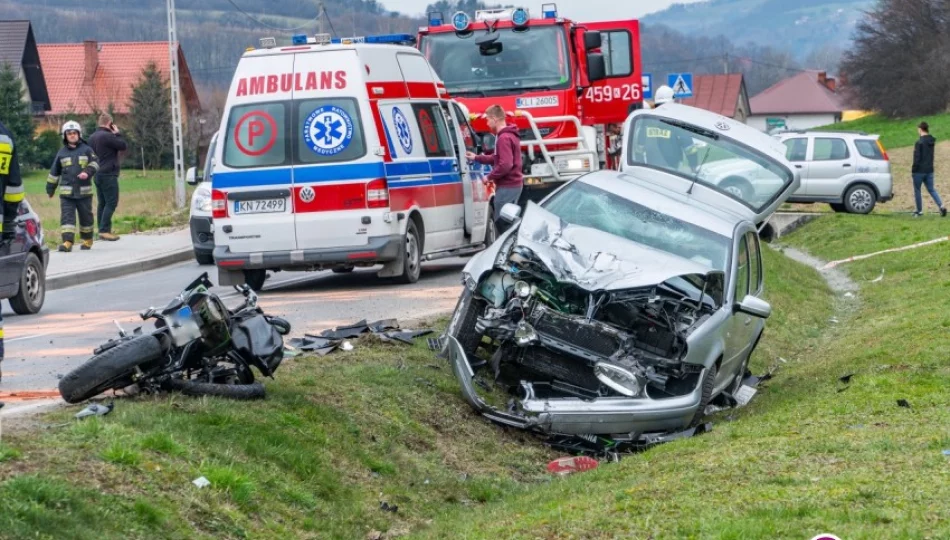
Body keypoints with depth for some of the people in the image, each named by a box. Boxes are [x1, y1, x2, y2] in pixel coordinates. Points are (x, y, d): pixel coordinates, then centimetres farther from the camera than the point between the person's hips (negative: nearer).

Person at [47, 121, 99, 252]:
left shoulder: (86, 150, 5)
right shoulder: (62, 153, 11)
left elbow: (94, 163, -4)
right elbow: (54, 172, 16)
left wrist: (87, 172, -24)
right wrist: (50, 188, 17)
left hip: (84, 191, -1)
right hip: (66, 192, 1)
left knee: (86, 216, 8)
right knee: (67, 216, -9)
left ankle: (87, 240, 24)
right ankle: (67, 242, -16)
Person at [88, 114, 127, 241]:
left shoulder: (92, 137, 14)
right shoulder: (108, 136, -15)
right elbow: (124, 146, -11)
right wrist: (117, 134, 3)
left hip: (98, 174, 9)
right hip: (108, 174, -9)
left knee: (102, 202, 11)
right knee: (111, 203, -8)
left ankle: (101, 230, 11)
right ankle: (104, 230, -14)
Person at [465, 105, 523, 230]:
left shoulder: (504, 138, -19)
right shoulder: (510, 135, 14)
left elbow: (505, 165, -27)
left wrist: (490, 177, -15)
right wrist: (477, 158, 24)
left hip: (507, 186, -10)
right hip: (513, 185, 10)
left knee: (501, 222, -6)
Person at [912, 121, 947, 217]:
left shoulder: (919, 142, -16)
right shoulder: (932, 141, 8)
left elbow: (917, 158, -16)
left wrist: (913, 170, -8)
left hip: (919, 170, -6)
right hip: (929, 170, 7)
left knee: (917, 190, 7)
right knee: (931, 189, 10)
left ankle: (919, 211, 10)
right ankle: (941, 206, -8)